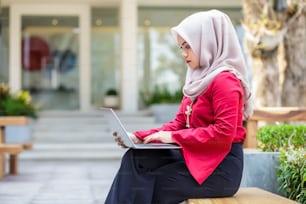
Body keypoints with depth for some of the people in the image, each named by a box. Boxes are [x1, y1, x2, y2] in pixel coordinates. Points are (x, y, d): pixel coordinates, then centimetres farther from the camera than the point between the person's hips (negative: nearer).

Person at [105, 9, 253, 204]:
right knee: (135, 159, -11)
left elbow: (223, 134, -22)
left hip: (220, 168, -8)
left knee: (143, 187, -15)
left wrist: (174, 137, -18)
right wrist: (139, 137, 1)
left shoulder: (225, 80, -13)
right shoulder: (199, 79, 17)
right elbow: (179, 123, 15)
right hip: (195, 158, 8)